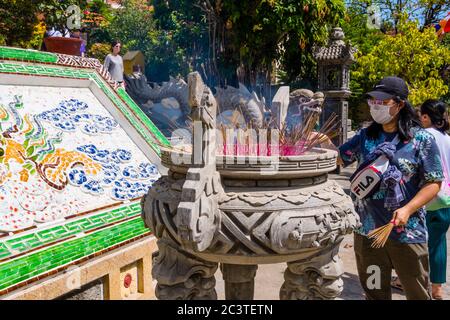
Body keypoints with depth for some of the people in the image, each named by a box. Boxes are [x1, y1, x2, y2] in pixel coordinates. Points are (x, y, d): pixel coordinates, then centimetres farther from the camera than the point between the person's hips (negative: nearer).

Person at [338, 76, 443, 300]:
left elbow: (434, 182, -6)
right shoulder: (365, 137, 5)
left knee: (418, 294, 14)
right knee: (374, 293, 18)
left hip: (406, 231, -3)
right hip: (367, 230, 4)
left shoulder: (421, 139, -6)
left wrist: (407, 210, -18)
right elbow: (337, 158, 8)